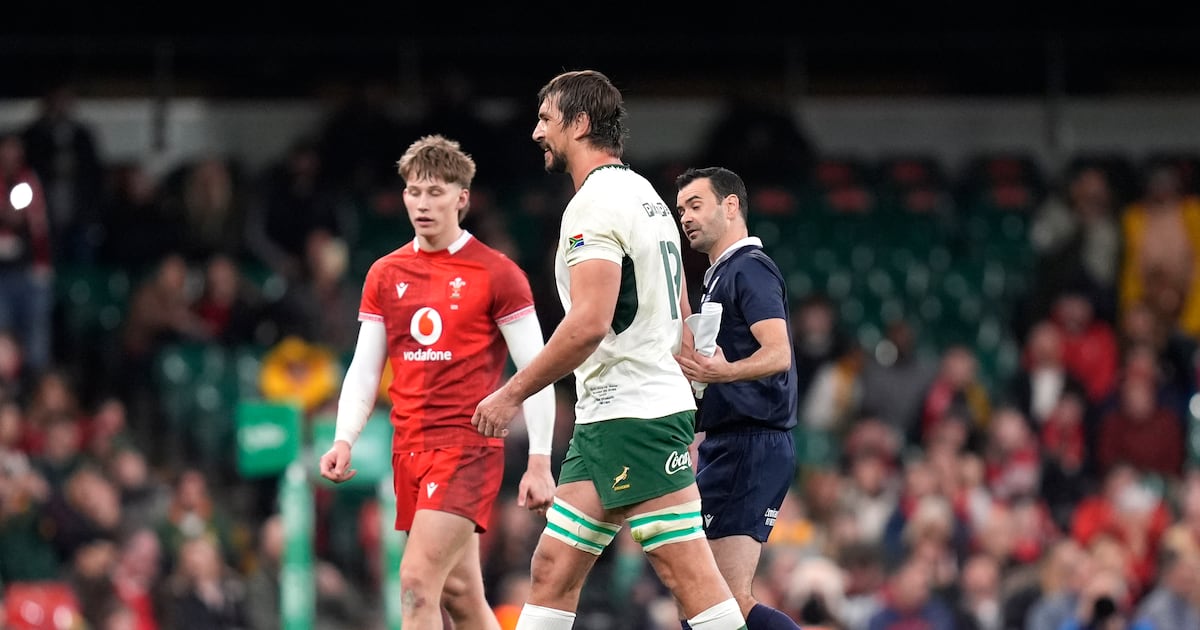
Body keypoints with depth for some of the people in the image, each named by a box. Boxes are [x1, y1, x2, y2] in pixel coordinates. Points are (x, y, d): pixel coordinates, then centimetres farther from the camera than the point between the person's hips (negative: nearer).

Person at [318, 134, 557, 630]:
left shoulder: (496, 273, -4)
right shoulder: (384, 275, 11)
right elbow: (364, 369, 13)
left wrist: (539, 462, -10)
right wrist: (344, 440, -3)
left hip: (468, 445, -6)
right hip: (409, 449, 6)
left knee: (417, 582, -18)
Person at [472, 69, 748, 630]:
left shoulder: (596, 203, -12)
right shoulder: (646, 196, 19)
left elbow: (589, 322, -23)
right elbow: (679, 320, 24)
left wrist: (512, 394, -14)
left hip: (631, 420, -10)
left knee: (690, 577, -11)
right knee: (551, 572, 8)